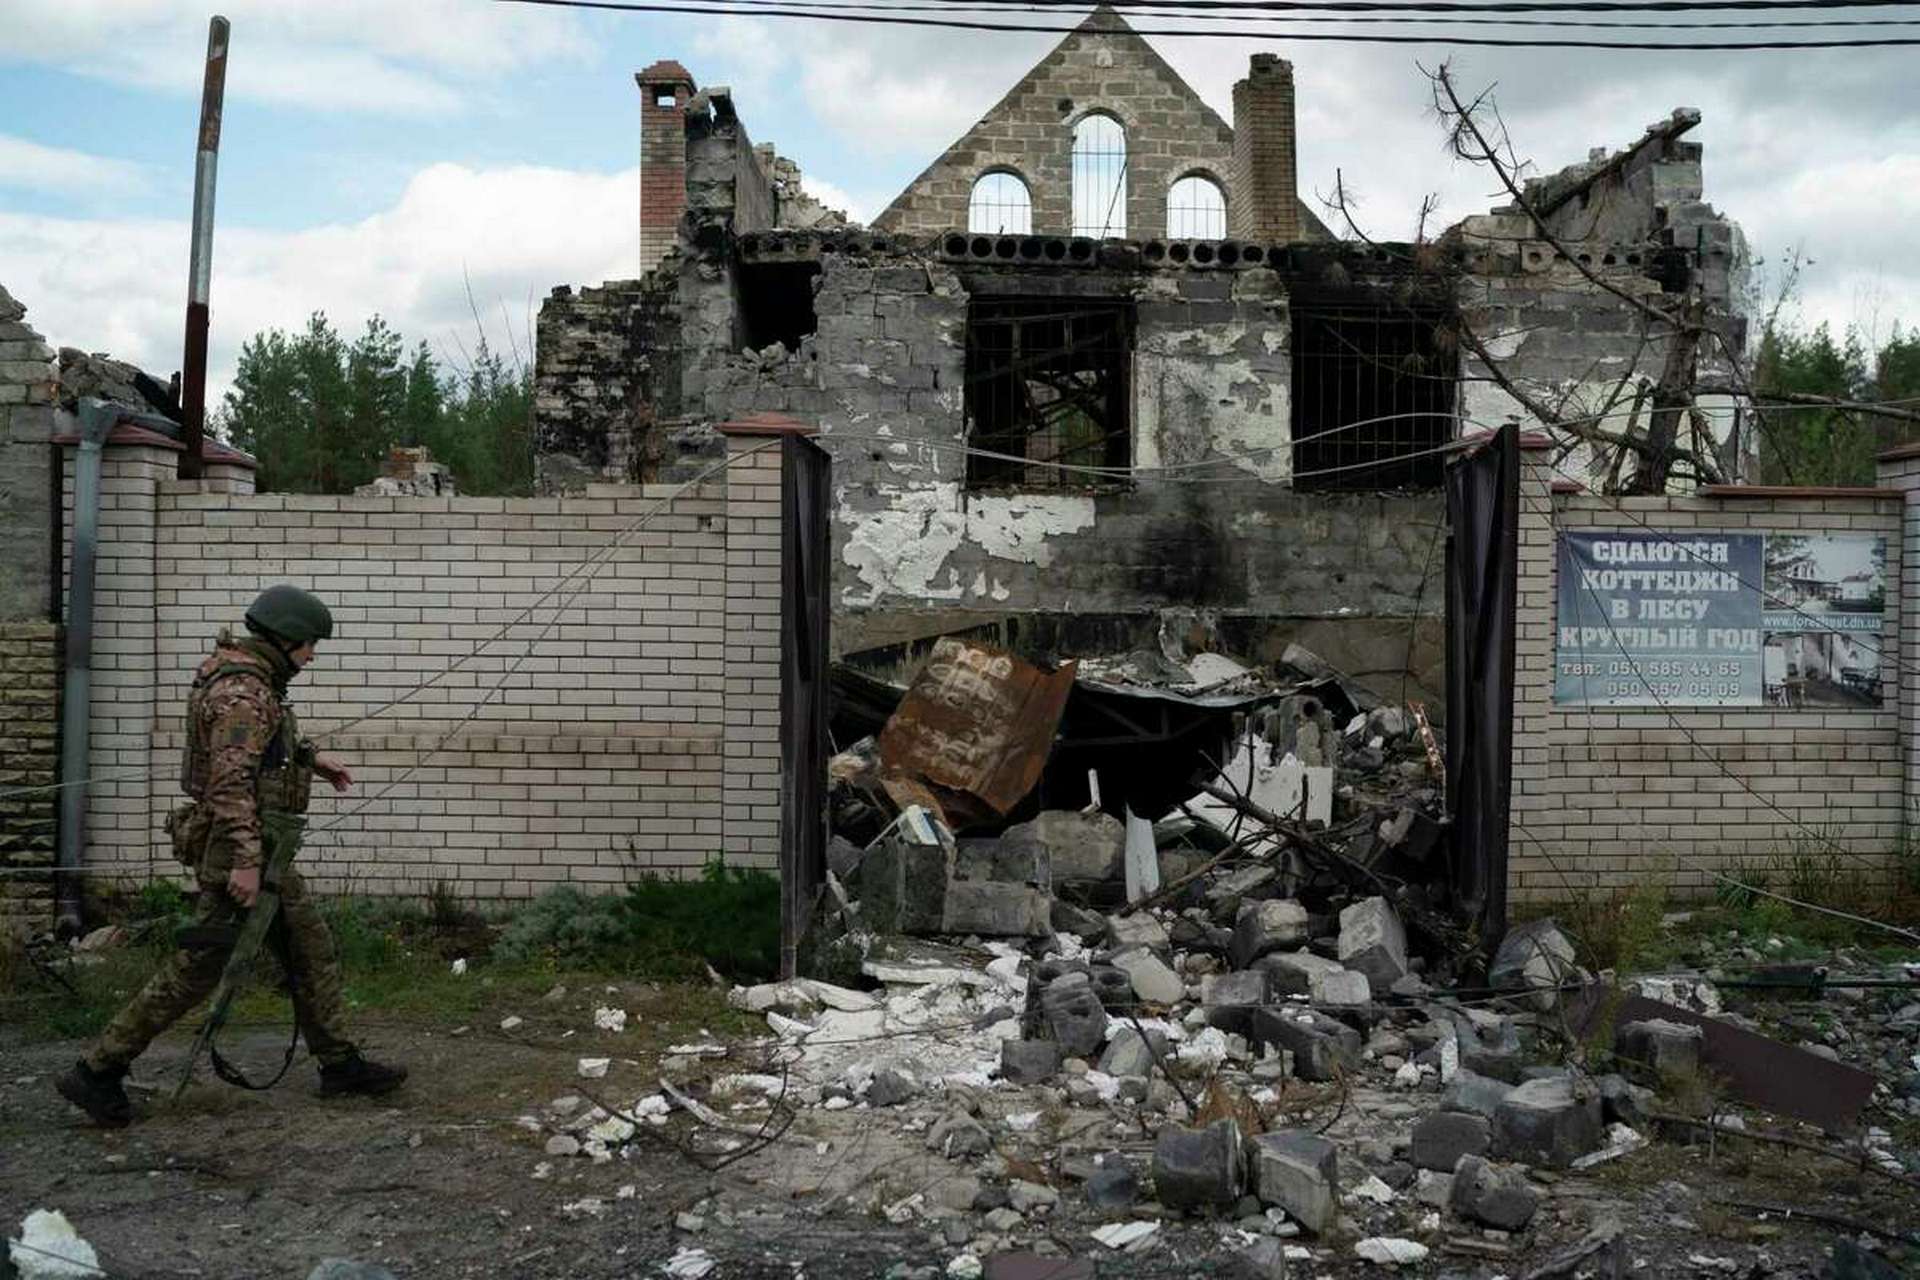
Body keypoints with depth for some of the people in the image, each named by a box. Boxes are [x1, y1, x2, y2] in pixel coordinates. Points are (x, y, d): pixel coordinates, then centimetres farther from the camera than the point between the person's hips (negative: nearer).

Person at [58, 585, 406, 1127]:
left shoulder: (253, 681, 12)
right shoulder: (243, 691, -19)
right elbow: (230, 780, -27)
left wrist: (310, 756, 29)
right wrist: (244, 861, -31)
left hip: (260, 850, 10)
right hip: (240, 849, -10)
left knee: (312, 952, 12)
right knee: (195, 969, -3)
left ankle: (341, 1064, 19)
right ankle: (97, 1072, 7)